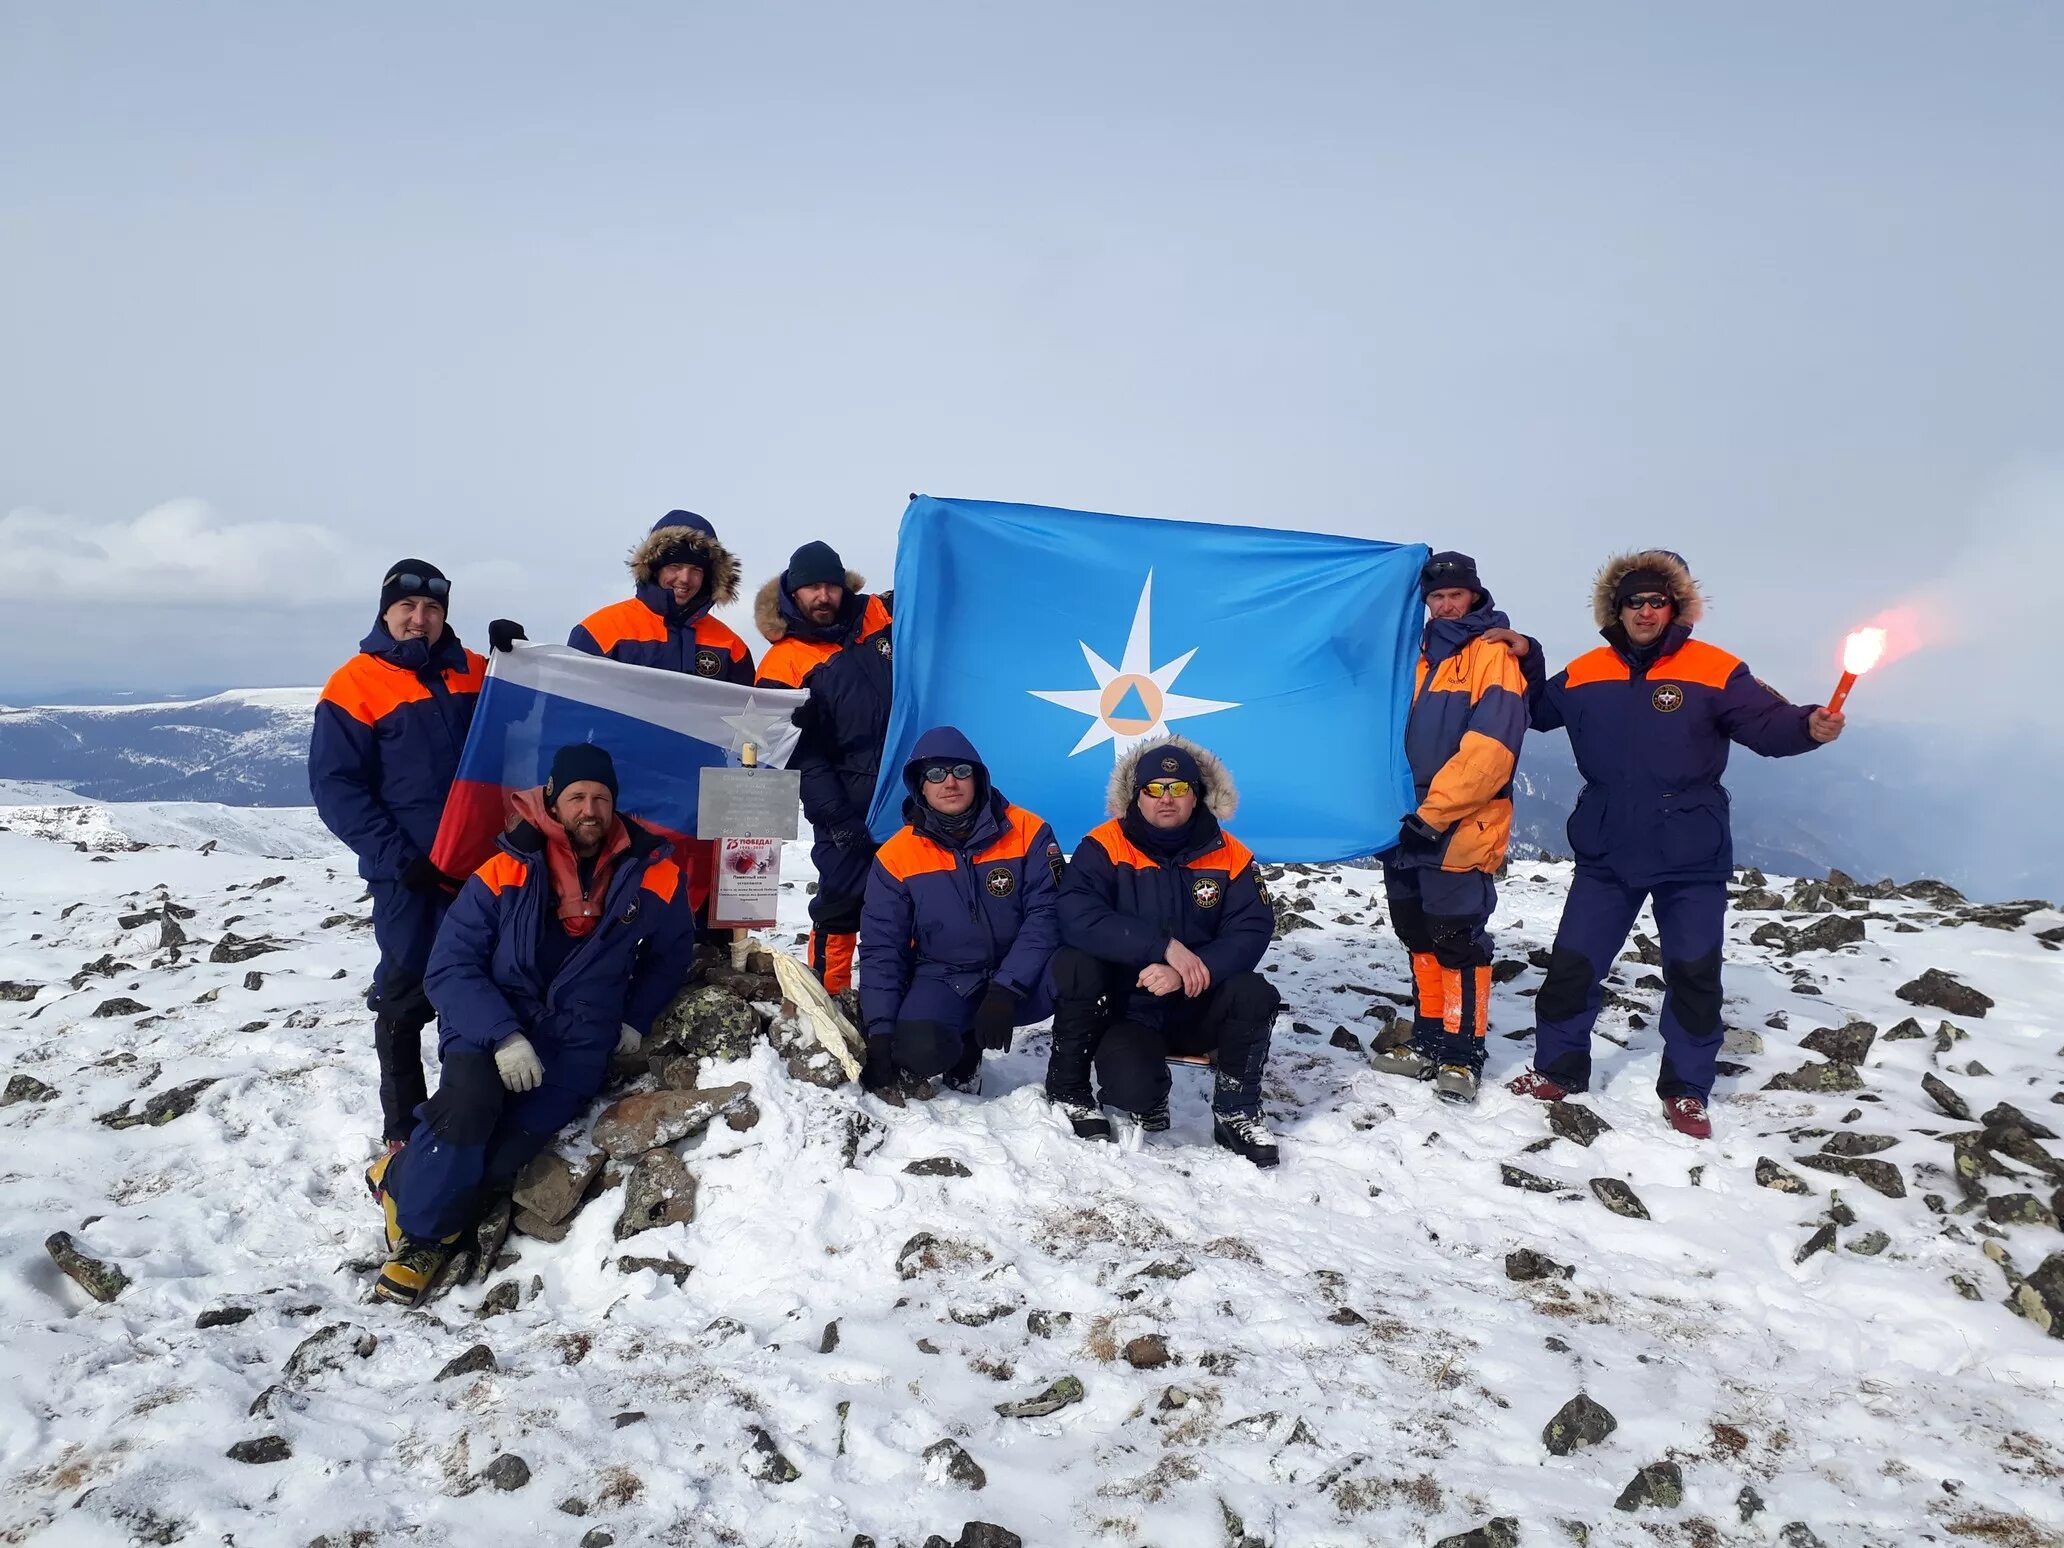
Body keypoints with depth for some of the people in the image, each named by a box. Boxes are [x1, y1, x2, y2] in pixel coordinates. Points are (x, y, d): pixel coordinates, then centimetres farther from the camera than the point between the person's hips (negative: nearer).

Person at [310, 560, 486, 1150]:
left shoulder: (476, 674, 9)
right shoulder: (355, 687, -4)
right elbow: (335, 786, -8)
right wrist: (398, 859, -16)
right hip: (410, 874, -4)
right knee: (406, 997, 3)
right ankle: (403, 1131, 15)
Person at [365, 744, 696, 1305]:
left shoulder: (653, 877, -1)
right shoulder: (505, 873, -6)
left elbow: (671, 955, 17)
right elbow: (450, 967, -8)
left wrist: (634, 1020, 5)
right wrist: (502, 1035, -21)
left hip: (574, 1048, 1)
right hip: (490, 1032, -1)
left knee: (502, 1158, -21)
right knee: (470, 1100, -33)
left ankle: (404, 1180, 8)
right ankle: (419, 1226, -9)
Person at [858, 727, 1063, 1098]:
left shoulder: (1028, 833, -8)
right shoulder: (896, 857, -5)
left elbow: (1046, 914, -13)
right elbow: (881, 949, -3)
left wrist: (1005, 991, -25)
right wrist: (880, 1032, -14)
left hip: (1018, 976, 1)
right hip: (943, 980, 0)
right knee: (919, 1050, -33)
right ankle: (964, 1045, 6)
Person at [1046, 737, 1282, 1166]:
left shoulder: (1230, 856, -2)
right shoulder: (1103, 848, -10)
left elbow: (1251, 932, -11)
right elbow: (1078, 919, -24)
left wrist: (1186, 973, -28)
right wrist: (1166, 947, -31)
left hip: (1196, 1008, 3)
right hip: (1126, 1009, -3)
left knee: (1254, 994, -26)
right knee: (1133, 1092, -32)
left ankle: (1237, 1114, -3)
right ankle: (1067, 1087, 4)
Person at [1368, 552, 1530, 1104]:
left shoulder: (1494, 655, -8)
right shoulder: (1422, 657, 16)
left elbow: (1490, 747, -18)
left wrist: (1435, 810, -21)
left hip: (1462, 828, -8)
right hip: (1412, 824, 8)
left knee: (1457, 940, -5)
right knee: (1420, 936, 13)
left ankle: (1463, 1054, 6)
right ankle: (1428, 1042, 23)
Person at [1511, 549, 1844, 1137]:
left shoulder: (1714, 670, -7)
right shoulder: (1584, 674, 3)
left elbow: (1766, 724, -13)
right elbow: (1537, 711, 16)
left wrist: (1808, 726, -33)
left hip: (1690, 858, -2)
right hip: (1606, 853, 2)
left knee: (1694, 974, 6)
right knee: (1571, 962, 7)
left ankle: (1685, 1091, 21)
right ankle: (1558, 1069, 24)